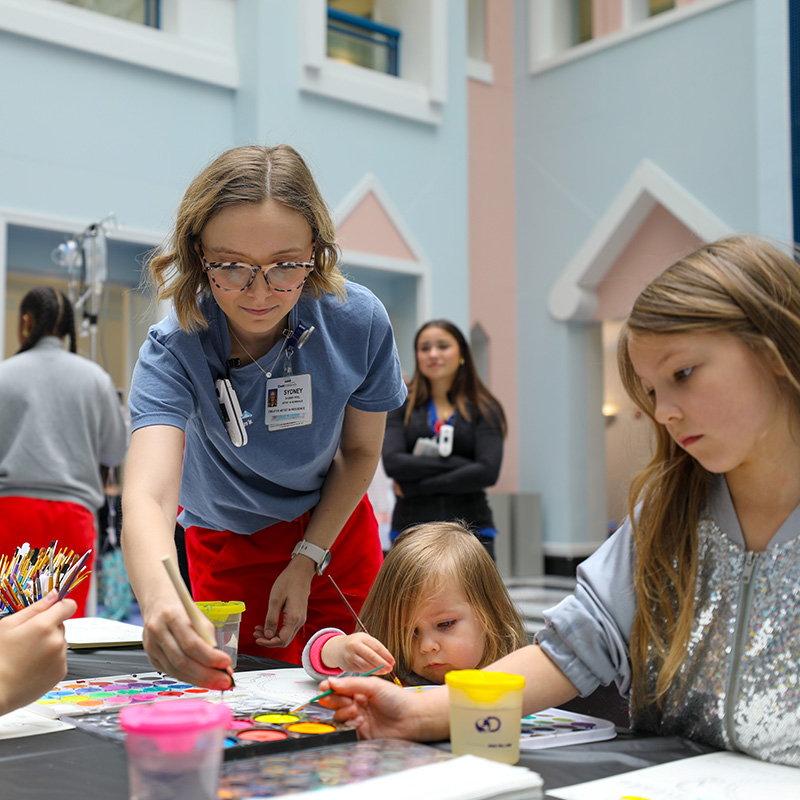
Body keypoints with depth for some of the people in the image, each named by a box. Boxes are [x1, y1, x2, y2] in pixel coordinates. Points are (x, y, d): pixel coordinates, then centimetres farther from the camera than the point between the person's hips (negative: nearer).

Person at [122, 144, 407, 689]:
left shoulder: (359, 322, -25)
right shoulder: (175, 347, -31)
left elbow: (360, 451, -8)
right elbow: (146, 496, -46)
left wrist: (306, 561, -13)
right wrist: (160, 598, -66)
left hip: (332, 524, 2)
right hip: (228, 544, -1)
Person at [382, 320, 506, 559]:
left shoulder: (483, 409, 7)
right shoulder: (402, 407, 9)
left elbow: (488, 471, -6)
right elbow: (392, 462, -6)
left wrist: (415, 486, -6)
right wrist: (459, 463, -10)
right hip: (410, 530, 1)